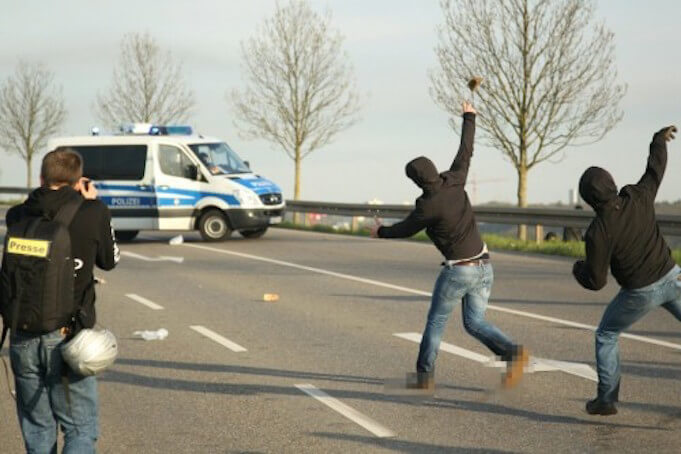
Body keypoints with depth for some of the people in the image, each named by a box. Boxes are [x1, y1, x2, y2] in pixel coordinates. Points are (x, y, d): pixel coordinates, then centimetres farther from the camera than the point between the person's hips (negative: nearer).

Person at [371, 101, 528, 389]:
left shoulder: (428, 206, -19)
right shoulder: (453, 182, -3)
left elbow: (406, 229, -1)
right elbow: (466, 152, 13)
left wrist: (381, 232, 19)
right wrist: (469, 119, 28)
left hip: (458, 270, -7)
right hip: (483, 266, 7)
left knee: (436, 322, 10)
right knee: (475, 323, 10)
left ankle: (424, 375, 18)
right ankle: (513, 352, -11)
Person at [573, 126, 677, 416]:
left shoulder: (597, 233, -23)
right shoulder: (638, 198, -13)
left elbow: (595, 281, -16)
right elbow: (656, 169, 8)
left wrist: (579, 269, 7)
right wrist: (659, 140, 28)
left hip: (640, 292, -4)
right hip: (671, 277, 4)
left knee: (606, 337, 18)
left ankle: (606, 399, 17)